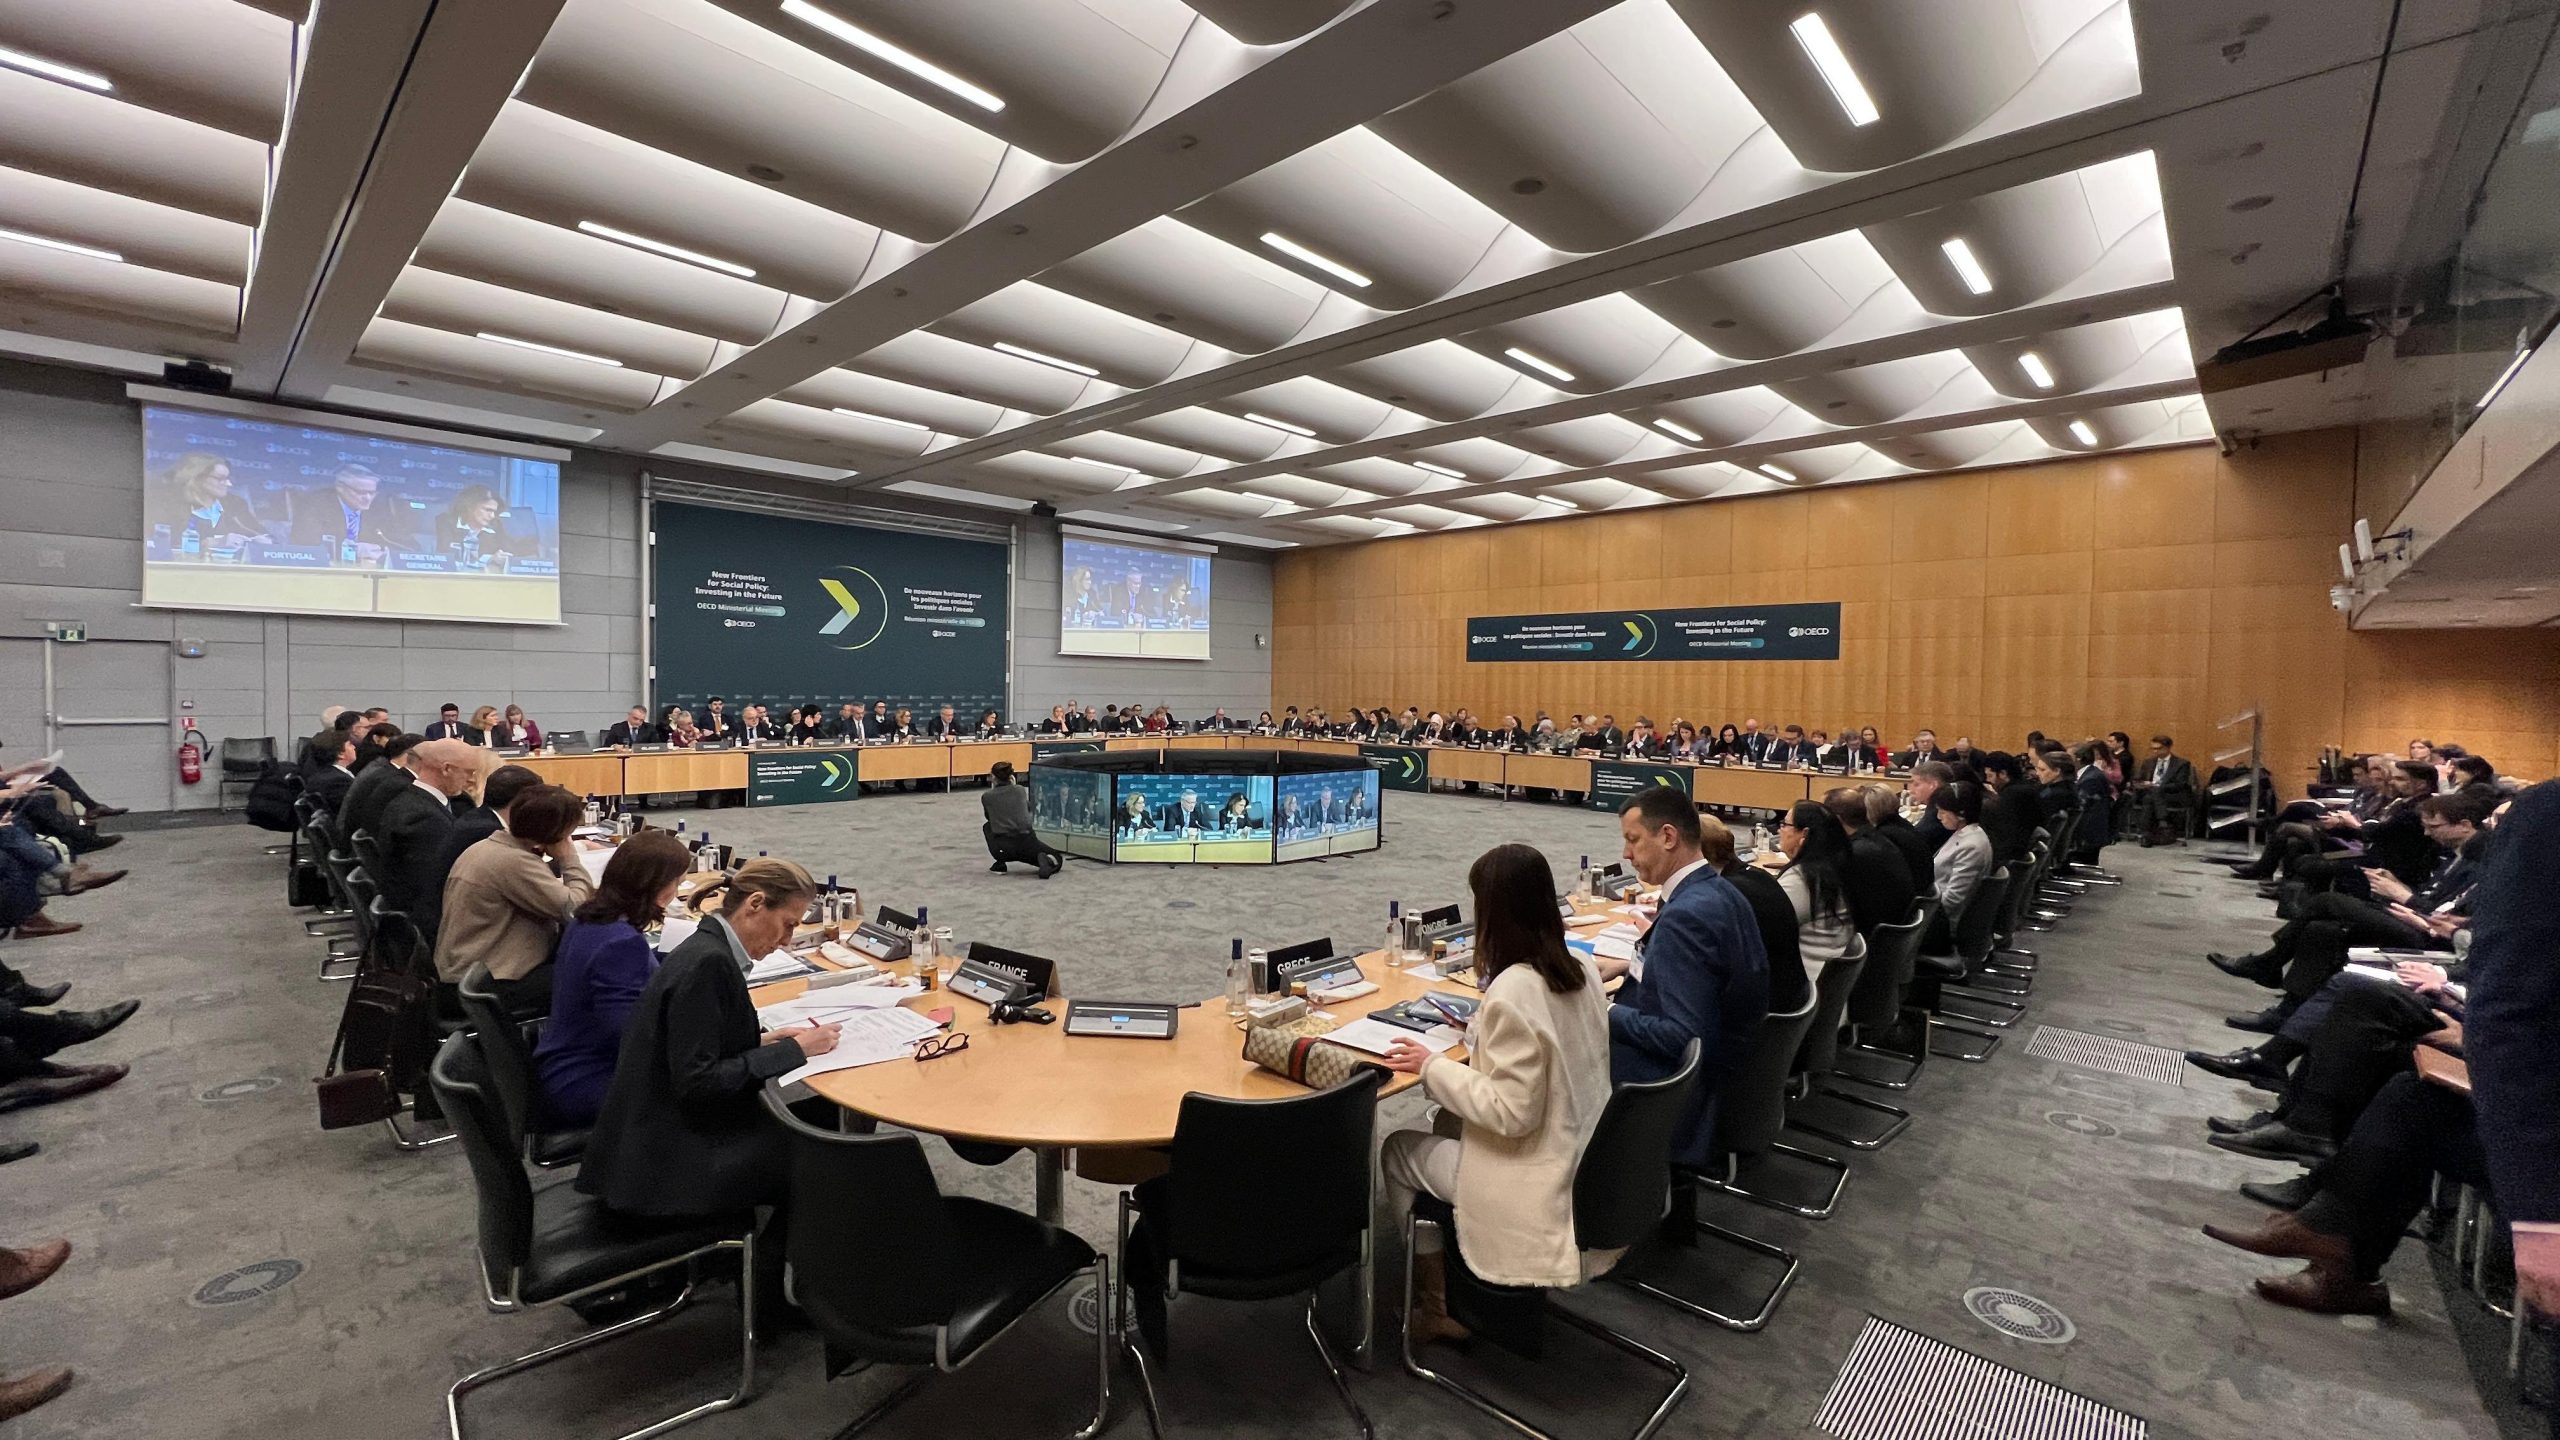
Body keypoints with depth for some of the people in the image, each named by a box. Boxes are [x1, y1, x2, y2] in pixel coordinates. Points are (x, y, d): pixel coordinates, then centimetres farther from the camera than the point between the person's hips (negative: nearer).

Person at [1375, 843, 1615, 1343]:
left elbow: (1511, 1113, -25)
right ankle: (1456, 1285, 32)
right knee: (1448, 1123, 26)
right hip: (1585, 1165, 8)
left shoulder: (1511, 993, -29)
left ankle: (1440, 1308, 24)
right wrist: (1482, 1030, 16)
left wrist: (1432, 1067, -16)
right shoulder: (1581, 968, -4)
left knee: (1396, 1151, 13)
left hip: (1540, 1189, -8)